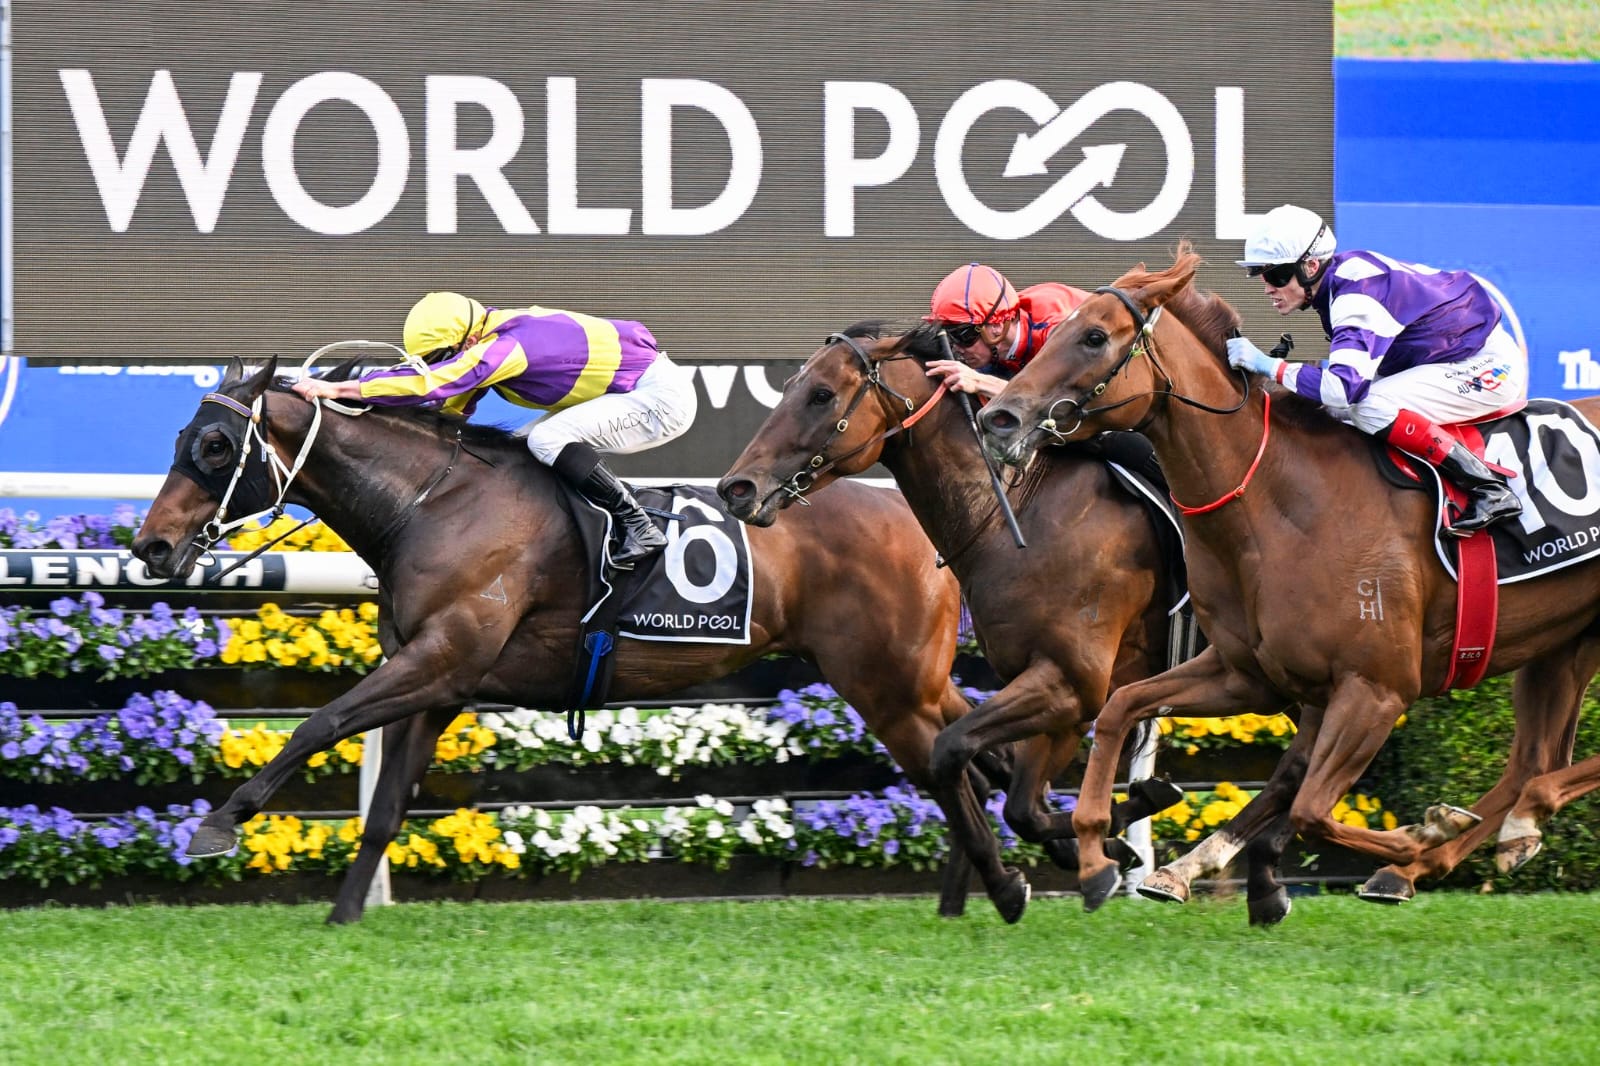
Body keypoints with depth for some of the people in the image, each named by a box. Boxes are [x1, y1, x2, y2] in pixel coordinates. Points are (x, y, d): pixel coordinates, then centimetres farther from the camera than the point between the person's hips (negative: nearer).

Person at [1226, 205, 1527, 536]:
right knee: (1335, 409, 2)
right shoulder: (1340, 276, 1)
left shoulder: (1356, 297, -28)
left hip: (1490, 366, -10)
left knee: (1370, 408, -28)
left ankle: (1491, 489, -22)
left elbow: (1346, 385, -38)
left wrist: (1269, 366, -33)